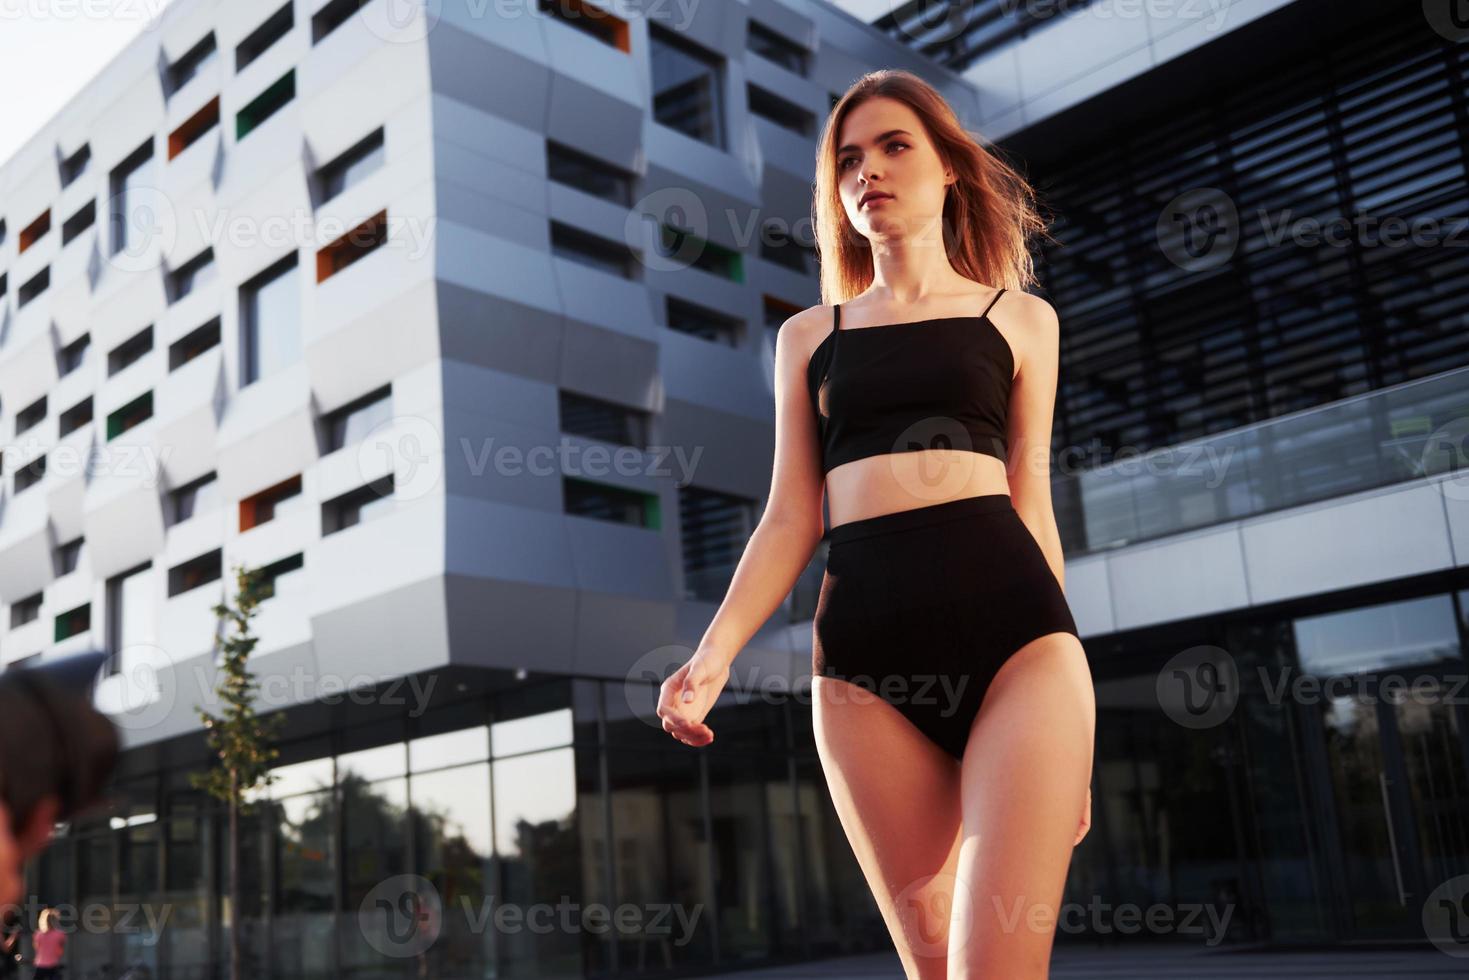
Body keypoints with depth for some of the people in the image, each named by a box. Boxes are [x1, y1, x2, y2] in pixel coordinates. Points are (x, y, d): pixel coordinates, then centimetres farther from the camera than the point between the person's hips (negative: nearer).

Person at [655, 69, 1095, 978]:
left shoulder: (1022, 319, 16)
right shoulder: (809, 335, 19)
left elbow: (1031, 506, 14)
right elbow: (790, 520, 13)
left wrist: (1067, 735, 11)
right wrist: (715, 651, -4)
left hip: (1015, 631, -1)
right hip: (863, 647, 2)